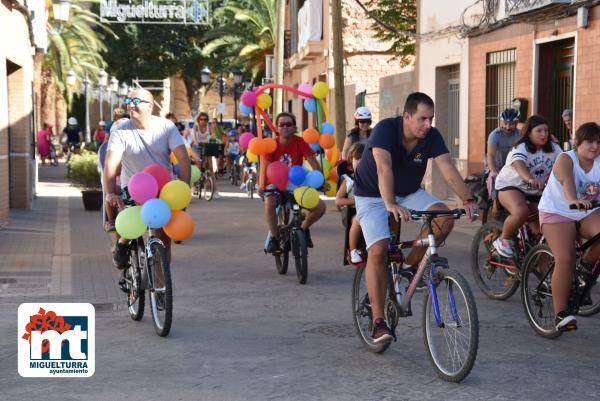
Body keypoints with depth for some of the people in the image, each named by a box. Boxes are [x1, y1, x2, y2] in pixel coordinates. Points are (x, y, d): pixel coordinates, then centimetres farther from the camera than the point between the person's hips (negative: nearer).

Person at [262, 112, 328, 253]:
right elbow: (265, 167, -17)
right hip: (277, 184, -1)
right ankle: (275, 237, -10)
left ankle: (304, 228, 15)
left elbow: (314, 164, -12)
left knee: (320, 207, -17)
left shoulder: (299, 142, -10)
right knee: (269, 204, -35)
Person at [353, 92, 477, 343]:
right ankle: (378, 321, -14)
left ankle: (411, 265, 1)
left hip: (408, 193, 4)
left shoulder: (431, 136, -15)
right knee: (378, 251, -20)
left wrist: (467, 200, -39)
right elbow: (384, 168, -41)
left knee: (444, 218, -21)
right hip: (373, 195, -4)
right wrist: (390, 205, -55)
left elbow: (448, 169, -24)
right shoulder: (386, 129, -28)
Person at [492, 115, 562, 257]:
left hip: (535, 192, 6)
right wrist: (530, 179, -64)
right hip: (510, 186, -6)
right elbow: (519, 164, -43)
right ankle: (503, 240, -11)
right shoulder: (521, 148, -21)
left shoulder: (553, 148, -4)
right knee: (521, 212, -34)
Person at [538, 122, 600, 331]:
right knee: (565, 259, -20)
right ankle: (560, 313, -13)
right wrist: (574, 201, -55)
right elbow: (567, 181, -35)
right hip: (557, 212, -4)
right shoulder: (566, 159, -14)